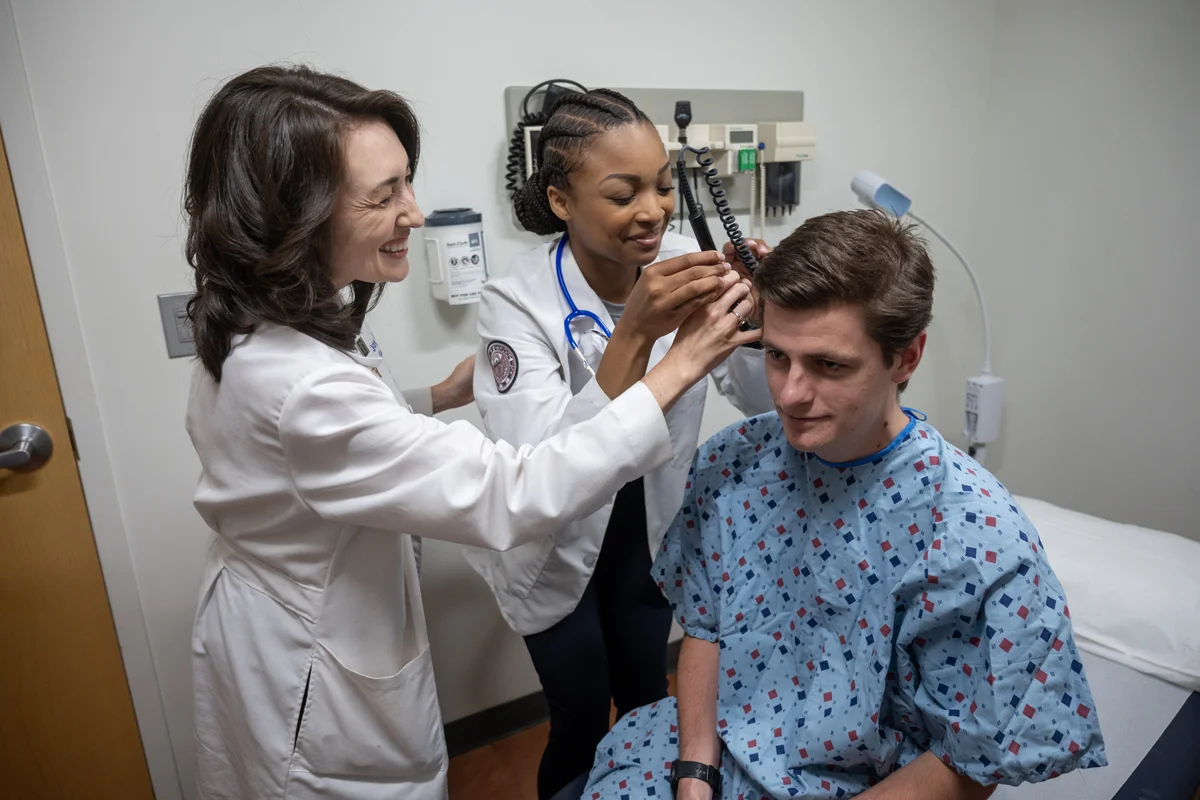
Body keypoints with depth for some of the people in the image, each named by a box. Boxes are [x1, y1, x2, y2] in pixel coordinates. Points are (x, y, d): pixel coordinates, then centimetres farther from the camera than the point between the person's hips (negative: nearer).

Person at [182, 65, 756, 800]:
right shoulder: (297, 383, -37)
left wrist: (439, 397, 5)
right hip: (317, 695, -9)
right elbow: (510, 500, -38)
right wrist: (677, 369, -35)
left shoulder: (261, 327, -6)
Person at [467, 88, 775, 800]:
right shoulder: (518, 302, -27)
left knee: (647, 697, 23)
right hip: (556, 545, -3)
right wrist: (635, 333, -43)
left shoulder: (682, 266, -15)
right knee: (582, 721, 13)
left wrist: (758, 312, -31)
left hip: (650, 530, 4)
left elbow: (762, 400, -11)